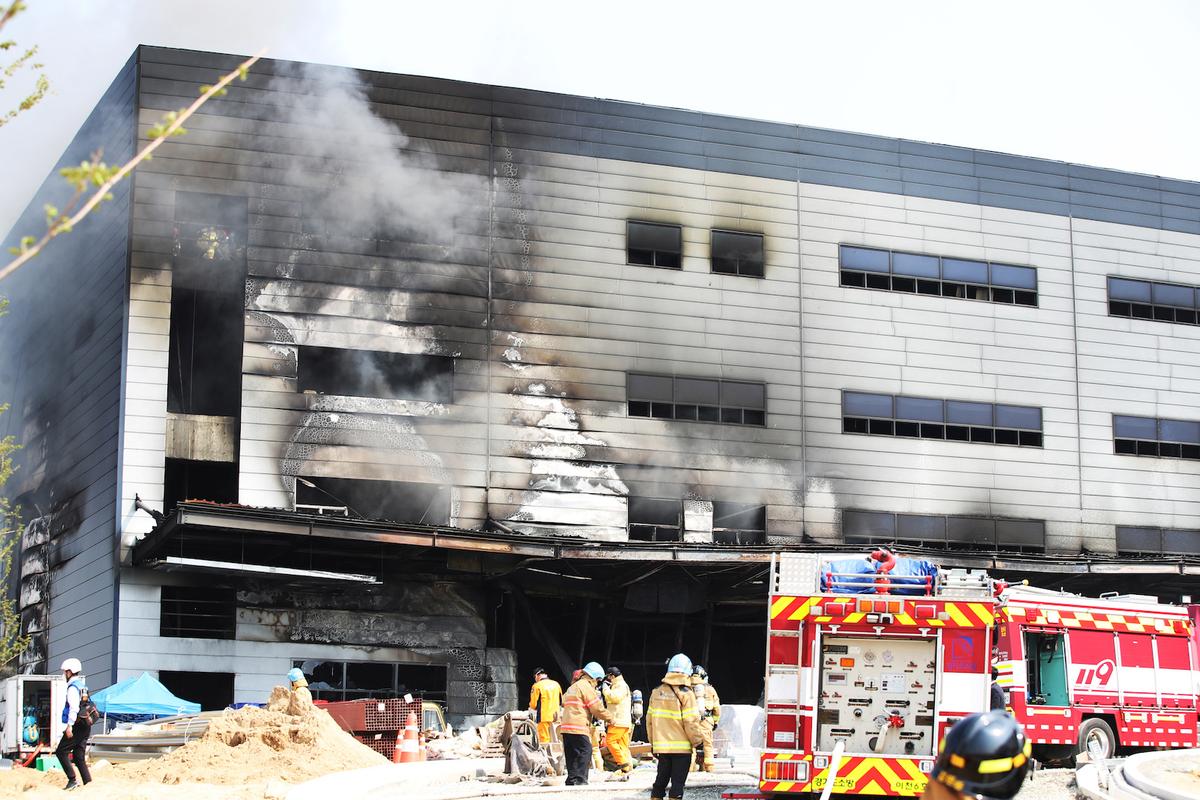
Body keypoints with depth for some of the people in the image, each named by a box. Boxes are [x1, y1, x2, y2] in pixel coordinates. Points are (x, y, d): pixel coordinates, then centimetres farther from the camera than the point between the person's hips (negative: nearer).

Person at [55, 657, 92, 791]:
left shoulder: (73, 687, -12)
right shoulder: (82, 685, 18)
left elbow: (74, 707, -24)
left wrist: (70, 725, -30)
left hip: (78, 726, -9)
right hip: (86, 726, 9)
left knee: (61, 751, -3)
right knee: (79, 757, 10)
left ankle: (72, 780, -9)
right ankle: (88, 782, 3)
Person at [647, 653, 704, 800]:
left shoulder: (657, 693, 5)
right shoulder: (686, 694, -11)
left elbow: (650, 720, 8)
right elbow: (691, 722, -14)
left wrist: (653, 743, 18)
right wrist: (698, 741, -1)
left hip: (662, 747, 5)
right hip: (681, 747, -5)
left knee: (661, 779, 15)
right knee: (678, 782, 0)